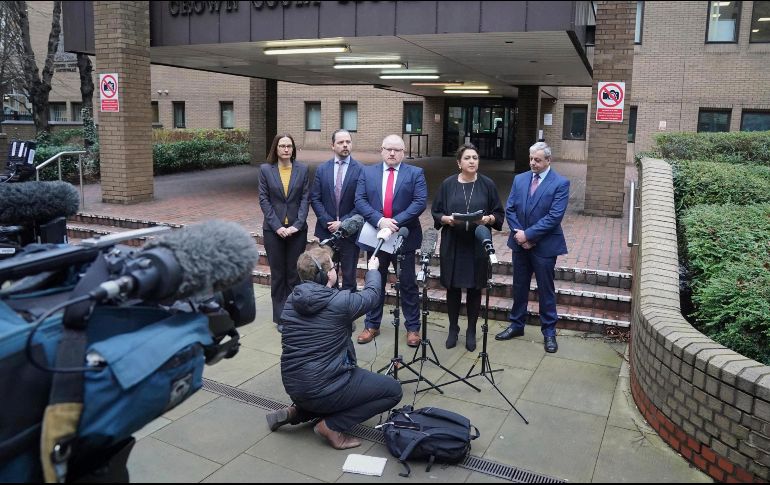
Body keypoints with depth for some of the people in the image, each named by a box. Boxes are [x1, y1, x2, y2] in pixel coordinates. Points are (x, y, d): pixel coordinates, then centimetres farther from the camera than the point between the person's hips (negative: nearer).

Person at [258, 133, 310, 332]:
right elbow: (264, 199, -2)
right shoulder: (265, 169, 0)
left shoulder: (302, 169, 1)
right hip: (273, 229, 0)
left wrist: (296, 225, -11)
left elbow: (305, 198, -1)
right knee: (278, 274, 8)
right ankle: (280, 318, 17)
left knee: (295, 274, 5)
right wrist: (277, 226, -10)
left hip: (297, 229, 0)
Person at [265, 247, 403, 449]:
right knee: (393, 390, 4)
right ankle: (333, 426, -3)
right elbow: (372, 295, 2)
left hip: (291, 385, 8)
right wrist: (373, 270, 21)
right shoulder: (340, 301, -17)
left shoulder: (292, 299, 1)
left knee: (354, 373, 31)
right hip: (322, 388, -7)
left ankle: (298, 411, 16)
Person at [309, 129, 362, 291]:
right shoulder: (322, 169, 5)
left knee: (349, 276, 8)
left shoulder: (360, 170, -6)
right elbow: (315, 199, 2)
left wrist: (344, 223, -13)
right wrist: (328, 222, -9)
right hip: (326, 230, 3)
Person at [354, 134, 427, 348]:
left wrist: (396, 222, -20)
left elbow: (420, 202, -10)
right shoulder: (367, 172, 5)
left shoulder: (415, 173, 0)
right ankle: (372, 325, 26)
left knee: (408, 284, 7)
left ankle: (413, 327, 18)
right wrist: (379, 220, -19)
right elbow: (360, 201, -4)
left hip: (404, 237, -2)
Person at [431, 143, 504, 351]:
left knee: (474, 288, 7)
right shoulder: (448, 184, 1)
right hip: (452, 245, 0)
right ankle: (453, 329, 25)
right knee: (453, 287, 7)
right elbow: (435, 212, 4)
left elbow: (499, 214, 4)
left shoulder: (487, 184, 1)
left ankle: (471, 331, 22)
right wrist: (447, 219, -16)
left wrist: (488, 219, -17)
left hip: (477, 245, 0)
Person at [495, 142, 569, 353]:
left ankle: (549, 332, 18)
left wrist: (528, 234, -19)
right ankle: (516, 325, 29)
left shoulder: (560, 183, -9)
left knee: (546, 290, 6)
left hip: (545, 246, -4)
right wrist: (518, 234, -10)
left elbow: (554, 216, -17)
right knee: (519, 287, 15)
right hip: (520, 243, 5)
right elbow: (510, 209, 3)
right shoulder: (520, 179, 5)